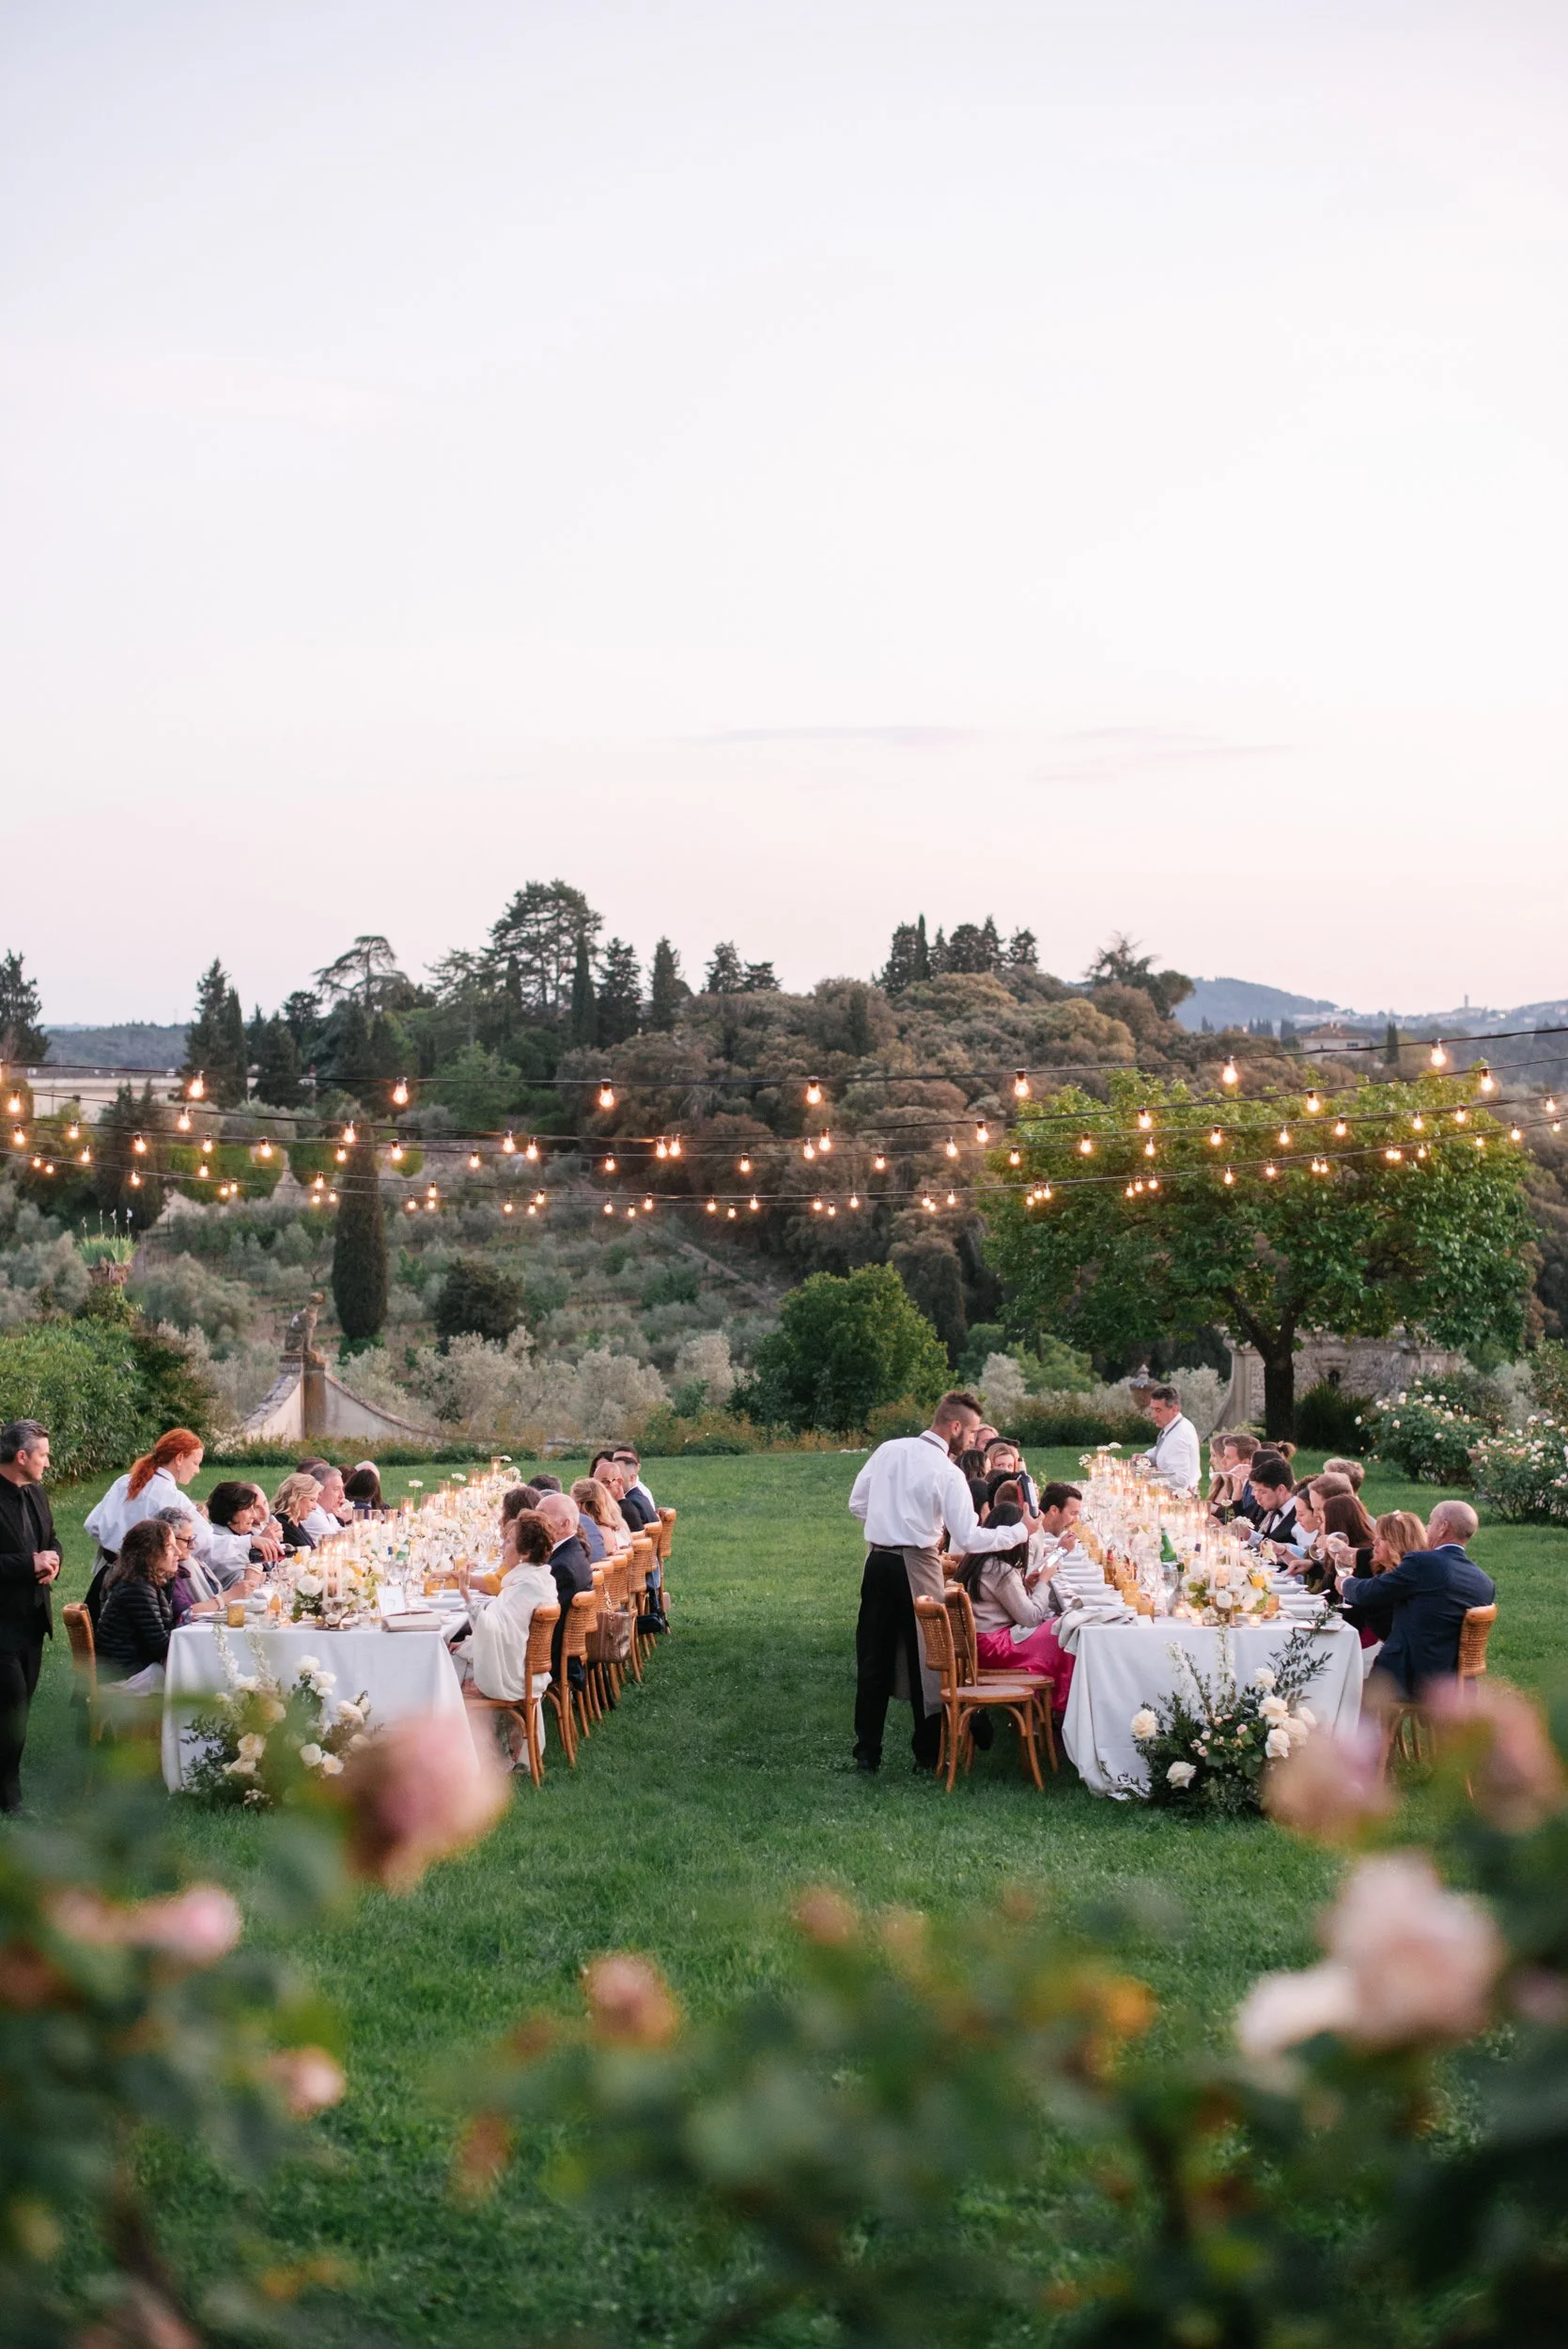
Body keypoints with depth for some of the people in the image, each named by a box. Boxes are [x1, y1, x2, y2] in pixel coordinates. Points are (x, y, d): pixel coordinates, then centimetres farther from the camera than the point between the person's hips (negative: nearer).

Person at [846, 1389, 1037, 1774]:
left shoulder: (888, 1450, 4)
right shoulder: (947, 1473, -12)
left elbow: (857, 1504, 10)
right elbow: (969, 1539, -15)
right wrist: (1018, 1532, -6)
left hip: (878, 1561, 5)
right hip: (917, 1567, -5)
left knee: (874, 1659, 11)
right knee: (926, 1661, 7)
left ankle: (867, 1753, 15)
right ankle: (927, 1755, 12)